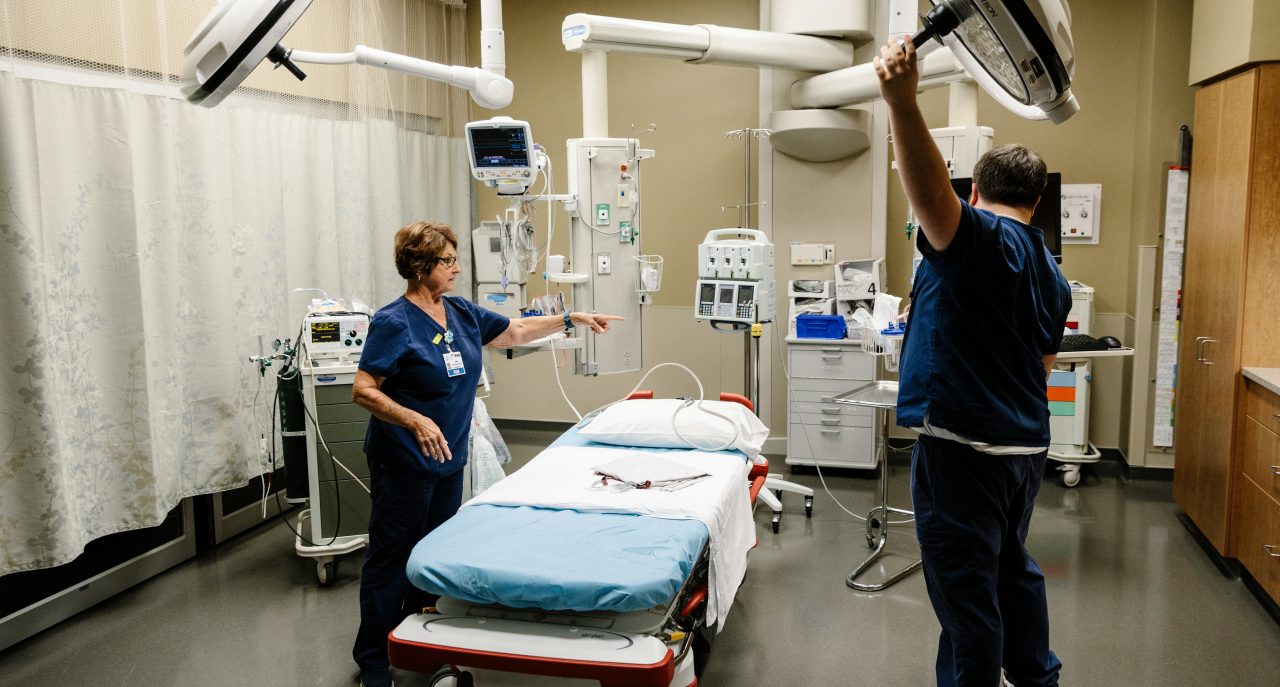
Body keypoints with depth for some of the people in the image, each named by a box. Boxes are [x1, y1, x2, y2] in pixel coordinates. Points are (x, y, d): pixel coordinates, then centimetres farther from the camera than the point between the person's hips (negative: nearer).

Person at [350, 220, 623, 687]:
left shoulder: (462, 314, 6)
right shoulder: (394, 323, -17)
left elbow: (515, 332, 18)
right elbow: (363, 391, -20)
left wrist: (571, 319, 15)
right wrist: (416, 421, -32)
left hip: (448, 458, 8)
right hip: (404, 462, -7)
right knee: (392, 557, 3)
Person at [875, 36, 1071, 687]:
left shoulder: (979, 240, -14)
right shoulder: (1050, 273, 14)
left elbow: (932, 195, -36)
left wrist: (902, 103, -50)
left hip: (963, 446, -10)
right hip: (1025, 443, 10)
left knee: (966, 593, 1)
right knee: (1012, 568, 26)